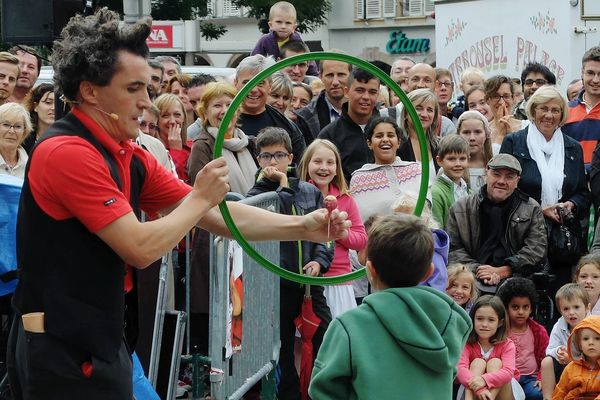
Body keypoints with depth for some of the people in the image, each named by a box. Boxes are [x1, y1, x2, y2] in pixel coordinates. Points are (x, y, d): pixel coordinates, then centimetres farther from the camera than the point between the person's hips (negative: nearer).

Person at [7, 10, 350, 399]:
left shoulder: (130, 157, 10)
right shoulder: (67, 152, -19)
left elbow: (221, 216, 10)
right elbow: (140, 248, -23)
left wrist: (302, 227, 0)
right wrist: (200, 197, -9)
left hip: (100, 346, 9)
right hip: (64, 354, -9)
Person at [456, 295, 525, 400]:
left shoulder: (507, 345, -7)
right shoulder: (467, 344, -6)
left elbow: (508, 372, -25)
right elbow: (460, 368, -24)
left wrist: (484, 380, -44)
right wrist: (479, 388, -42)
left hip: (502, 391, 0)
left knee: (495, 362, -20)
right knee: (478, 362, -19)